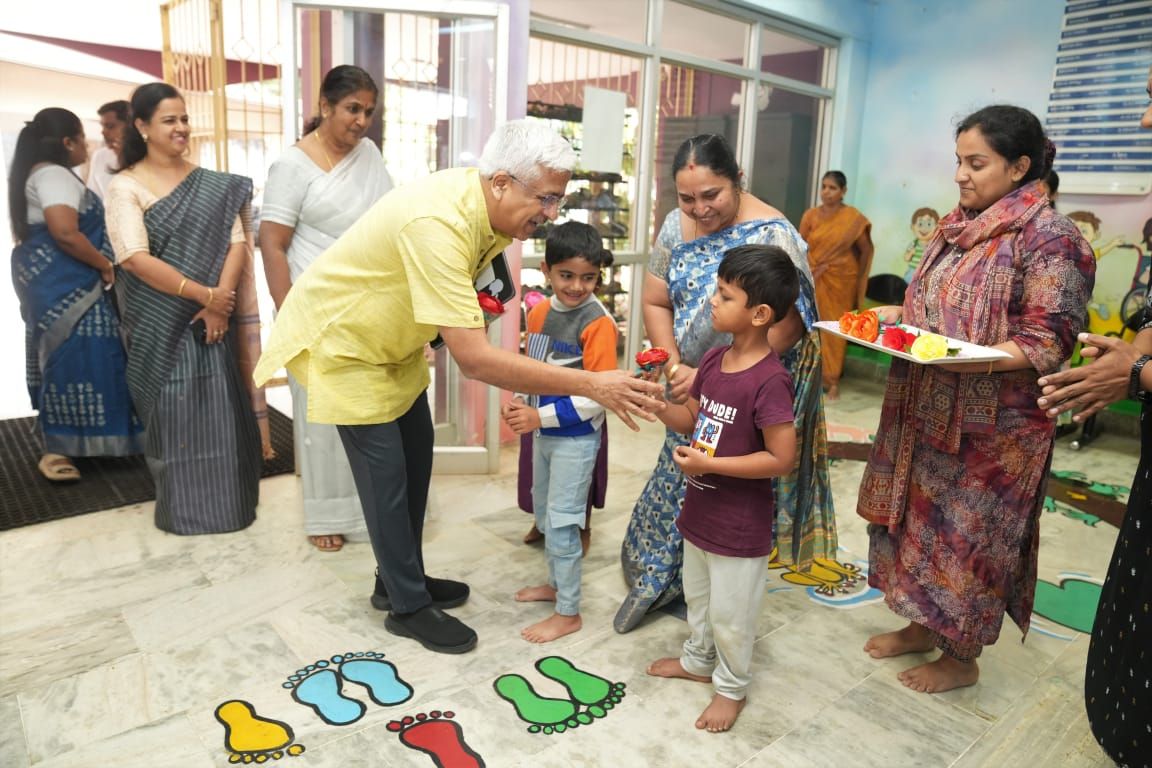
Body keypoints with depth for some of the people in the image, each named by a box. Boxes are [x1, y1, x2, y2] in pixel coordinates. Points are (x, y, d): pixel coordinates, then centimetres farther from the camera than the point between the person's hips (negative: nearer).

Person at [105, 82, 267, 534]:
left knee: (220, 407, 5)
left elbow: (236, 242, -2)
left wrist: (219, 302, -15)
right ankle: (181, 508, 20)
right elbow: (134, 258, -14)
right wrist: (202, 293, -18)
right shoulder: (125, 186, -4)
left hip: (212, 316, 3)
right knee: (170, 410, 4)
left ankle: (225, 502, 21)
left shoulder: (214, 185, 6)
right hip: (158, 322, -2)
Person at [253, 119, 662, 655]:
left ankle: (400, 580, 30)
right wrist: (590, 385, -41)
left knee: (416, 456, 12)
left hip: (391, 338, 8)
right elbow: (474, 358, -42)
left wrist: (466, 337, -9)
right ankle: (408, 607, 15)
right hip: (341, 340, -8)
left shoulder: (486, 208, -11)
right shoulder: (438, 224, -38)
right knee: (386, 473, -3)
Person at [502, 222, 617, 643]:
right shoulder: (539, 312, 3)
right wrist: (519, 403, -4)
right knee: (544, 513, 21)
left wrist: (542, 416, -24)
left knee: (562, 522, -1)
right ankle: (557, 583, 42)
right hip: (543, 432, 8)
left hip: (576, 437, -8)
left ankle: (568, 613, 16)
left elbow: (598, 396, -22)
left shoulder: (598, 323, -19)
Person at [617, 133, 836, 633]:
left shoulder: (771, 235, -20)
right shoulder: (678, 226, -3)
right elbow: (655, 302, 1)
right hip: (693, 385, 5)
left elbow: (786, 327, -24)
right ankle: (654, 580, 34)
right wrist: (675, 370, -12)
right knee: (677, 480, 14)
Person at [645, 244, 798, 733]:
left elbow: (782, 459, -25)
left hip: (740, 524, -8)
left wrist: (709, 464, -24)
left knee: (730, 614, 13)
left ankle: (731, 688, 37)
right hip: (700, 509, 8)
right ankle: (699, 660, 50)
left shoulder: (769, 380, -26)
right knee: (697, 596, 27)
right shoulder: (713, 360, -2)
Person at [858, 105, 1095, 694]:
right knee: (918, 518, 17)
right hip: (925, 410, 7)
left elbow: (1046, 345, -17)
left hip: (990, 424, -7)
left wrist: (968, 358, -31)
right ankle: (922, 626, 38)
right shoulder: (958, 225, 9)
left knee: (969, 535, 7)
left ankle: (961, 657, 28)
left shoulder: (1049, 237, -13)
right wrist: (893, 315, -1)